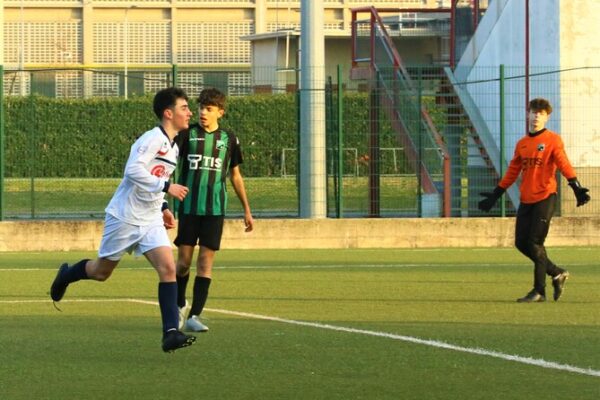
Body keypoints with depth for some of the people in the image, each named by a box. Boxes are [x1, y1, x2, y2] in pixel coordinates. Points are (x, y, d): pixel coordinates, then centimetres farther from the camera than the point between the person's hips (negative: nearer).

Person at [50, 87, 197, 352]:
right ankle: (66, 276, 42)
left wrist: (164, 207, 14)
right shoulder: (152, 139, -17)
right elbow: (133, 171, -29)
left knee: (168, 268, -14)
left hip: (151, 221, 7)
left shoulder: (173, 147, 11)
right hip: (125, 217, -7)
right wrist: (166, 187, -31)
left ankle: (171, 332, -18)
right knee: (101, 272, 9)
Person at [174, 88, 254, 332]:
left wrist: (247, 210, 19)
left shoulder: (228, 139, 8)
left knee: (206, 262, -5)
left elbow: (236, 176, 17)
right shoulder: (187, 134, 1)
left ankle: (194, 316, -3)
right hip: (188, 208, -1)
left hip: (215, 209, 1)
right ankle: (179, 305, 26)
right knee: (184, 261, 2)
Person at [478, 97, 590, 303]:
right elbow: (512, 173, 21)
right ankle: (557, 274, 17)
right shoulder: (522, 144, 14)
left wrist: (577, 188, -28)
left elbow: (564, 165, -14)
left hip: (545, 197, -6)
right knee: (521, 243, 3)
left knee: (535, 243, -11)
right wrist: (495, 195, 21)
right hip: (526, 200, 6)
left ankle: (539, 291, 0)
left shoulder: (552, 140, -3)